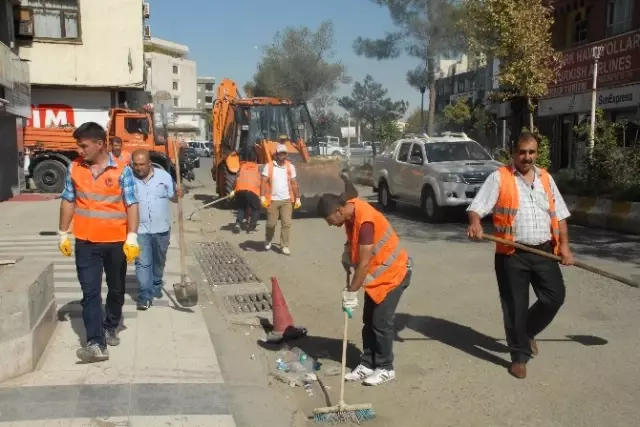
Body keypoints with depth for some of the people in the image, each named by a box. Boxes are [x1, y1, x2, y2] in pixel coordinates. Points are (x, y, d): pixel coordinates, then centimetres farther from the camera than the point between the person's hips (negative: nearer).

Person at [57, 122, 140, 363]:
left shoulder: (121, 170, -8)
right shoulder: (74, 169, 2)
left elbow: (131, 205, -8)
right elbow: (68, 202, 9)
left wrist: (132, 238, -14)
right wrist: (63, 234, 8)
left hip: (116, 242, -1)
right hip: (86, 243, 2)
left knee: (116, 290, 14)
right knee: (90, 293, -5)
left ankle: (111, 328, 35)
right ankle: (96, 343, -6)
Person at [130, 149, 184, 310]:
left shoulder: (163, 176, -5)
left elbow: (173, 198, 2)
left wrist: (178, 194, -20)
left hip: (162, 228, 2)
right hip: (140, 229, -1)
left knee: (159, 261, 17)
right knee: (143, 263, -7)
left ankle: (156, 287, 38)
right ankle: (145, 296, -2)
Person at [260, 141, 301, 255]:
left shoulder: (290, 167, 5)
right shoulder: (269, 166, -3)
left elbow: (294, 184, 8)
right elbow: (264, 182, -7)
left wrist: (297, 198, 7)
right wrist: (263, 196, -18)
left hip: (287, 200, 2)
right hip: (273, 200, -2)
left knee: (286, 223, -3)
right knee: (271, 223, 6)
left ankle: (285, 246, 5)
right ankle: (268, 240, 33)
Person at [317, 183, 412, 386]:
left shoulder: (365, 221, -32)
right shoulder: (350, 211, -5)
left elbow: (364, 263, -29)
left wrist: (351, 293, -22)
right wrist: (347, 254, -2)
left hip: (393, 273, -9)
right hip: (376, 273, 9)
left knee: (381, 322, -4)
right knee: (369, 321, 10)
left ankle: (385, 368, 10)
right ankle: (367, 364, 19)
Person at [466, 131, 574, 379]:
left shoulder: (546, 178, 12)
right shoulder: (499, 178, -4)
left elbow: (559, 214, 15)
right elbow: (477, 207, -12)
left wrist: (564, 245, 7)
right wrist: (475, 224, -33)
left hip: (544, 252, 4)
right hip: (512, 255, -4)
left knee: (555, 296, 3)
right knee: (515, 306, 2)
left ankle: (527, 331, 30)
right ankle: (520, 356, 18)